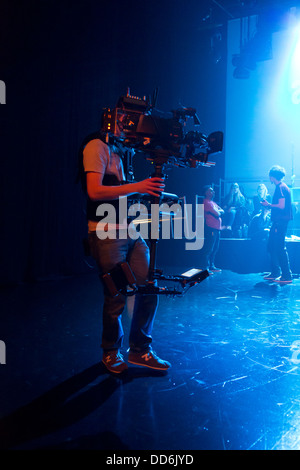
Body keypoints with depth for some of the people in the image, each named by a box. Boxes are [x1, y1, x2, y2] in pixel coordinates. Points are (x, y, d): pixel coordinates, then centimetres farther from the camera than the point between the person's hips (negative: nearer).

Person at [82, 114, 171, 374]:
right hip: (107, 234, -7)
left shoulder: (124, 151, 20)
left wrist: (151, 188, 6)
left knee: (148, 289, 3)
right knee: (116, 297, 0)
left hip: (133, 232, 8)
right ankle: (111, 352, 23)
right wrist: (137, 186, -19)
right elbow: (95, 191, -17)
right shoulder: (97, 147, -5)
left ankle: (140, 350, 19)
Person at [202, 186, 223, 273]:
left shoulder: (213, 202, 22)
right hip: (210, 228, -10)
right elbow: (217, 214, -17)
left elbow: (222, 211, 18)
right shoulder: (207, 202, -11)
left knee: (215, 249, 14)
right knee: (209, 249, -10)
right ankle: (206, 267, -9)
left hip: (216, 229, 10)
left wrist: (218, 211, -2)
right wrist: (219, 211, 5)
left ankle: (212, 266, 22)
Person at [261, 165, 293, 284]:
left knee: (280, 248, -8)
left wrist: (269, 205, -8)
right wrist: (268, 205, 20)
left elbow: (281, 206, -20)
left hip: (280, 222, -10)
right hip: (278, 222, 10)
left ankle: (287, 276, -5)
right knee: (272, 247, 14)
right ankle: (275, 273, 21)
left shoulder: (281, 187, -13)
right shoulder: (281, 187, 18)